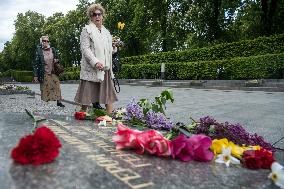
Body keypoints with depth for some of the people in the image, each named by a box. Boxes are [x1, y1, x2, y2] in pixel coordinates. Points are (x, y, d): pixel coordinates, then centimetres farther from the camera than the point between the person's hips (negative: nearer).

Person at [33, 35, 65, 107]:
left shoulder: (53, 50, 6)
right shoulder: (39, 51, -5)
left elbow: (57, 59, 21)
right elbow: (35, 64, -5)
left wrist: (56, 60, -5)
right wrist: (35, 75, -8)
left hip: (53, 72, 3)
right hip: (44, 74, -3)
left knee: (57, 86, 1)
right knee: (45, 89, 3)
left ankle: (59, 101, 10)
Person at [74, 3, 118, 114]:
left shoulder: (106, 32, 21)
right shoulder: (87, 30, 1)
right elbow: (85, 48, -11)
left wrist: (114, 47, 8)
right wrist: (95, 62, -22)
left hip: (106, 68, 6)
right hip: (91, 69, -6)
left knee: (109, 96, 4)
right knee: (86, 96, -2)